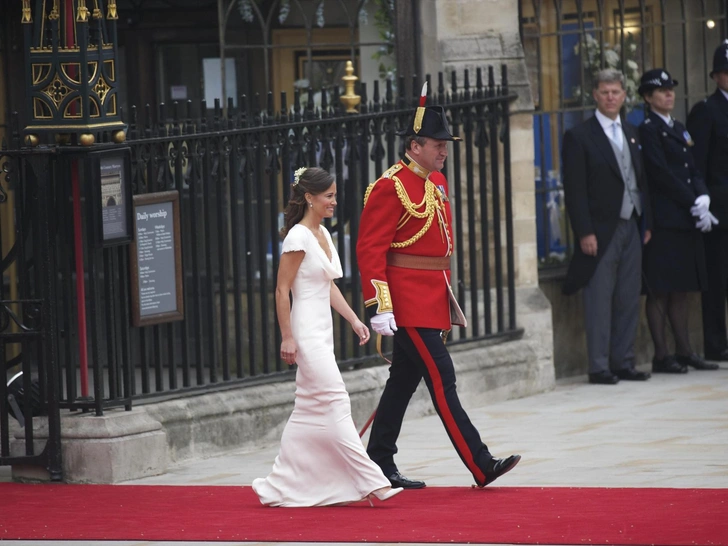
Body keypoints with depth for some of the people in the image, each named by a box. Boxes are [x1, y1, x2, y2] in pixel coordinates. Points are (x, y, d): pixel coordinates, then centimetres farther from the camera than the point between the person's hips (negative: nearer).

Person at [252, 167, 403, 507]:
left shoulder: (323, 234, 13)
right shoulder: (299, 237, -13)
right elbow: (282, 290, -14)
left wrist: (353, 319, 12)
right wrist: (287, 338, -16)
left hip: (322, 331, 10)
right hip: (307, 332, -10)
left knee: (308, 411, 10)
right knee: (335, 403, -10)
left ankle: (280, 488, 14)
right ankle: (371, 482, -13)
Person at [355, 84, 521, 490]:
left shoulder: (437, 182, 14)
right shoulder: (391, 187, -14)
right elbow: (370, 249, -17)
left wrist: (445, 295, 23)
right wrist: (379, 307, -23)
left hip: (431, 299, 10)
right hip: (409, 302, -9)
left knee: (404, 381, 13)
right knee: (442, 380, -10)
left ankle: (380, 466, 20)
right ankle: (481, 466, -13)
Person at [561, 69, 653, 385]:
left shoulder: (631, 134, 16)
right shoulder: (579, 137, -4)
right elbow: (574, 190, -9)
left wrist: (646, 223, 11)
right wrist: (585, 233, -15)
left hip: (631, 228, 6)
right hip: (601, 231, -6)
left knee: (628, 300, 7)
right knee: (599, 303, -3)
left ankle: (623, 363, 14)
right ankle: (599, 368, 0)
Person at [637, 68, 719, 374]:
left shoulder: (679, 129, 19)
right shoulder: (648, 130, -7)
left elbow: (692, 170, 16)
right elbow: (662, 174, -14)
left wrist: (702, 197, -5)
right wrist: (694, 205, -14)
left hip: (686, 222, 8)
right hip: (663, 220, -8)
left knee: (681, 290, 10)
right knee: (659, 290, -6)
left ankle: (684, 351, 14)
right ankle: (661, 356, -6)